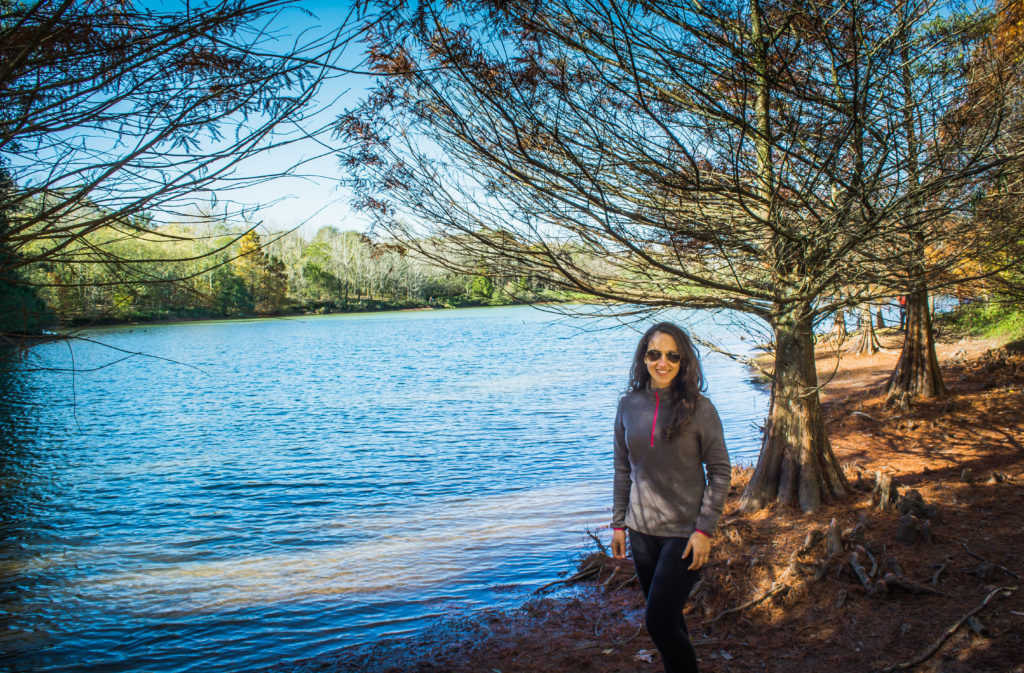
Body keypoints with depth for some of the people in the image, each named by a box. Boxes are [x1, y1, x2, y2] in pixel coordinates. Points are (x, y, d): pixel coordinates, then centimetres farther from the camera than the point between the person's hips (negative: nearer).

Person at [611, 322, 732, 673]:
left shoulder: (699, 408, -10)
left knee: (659, 622, -7)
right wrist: (618, 524, 8)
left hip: (684, 533, -4)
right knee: (668, 619, 15)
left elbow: (720, 472, -7)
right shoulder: (629, 405, 1)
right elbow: (623, 469, 9)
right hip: (642, 530, 4)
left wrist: (704, 529, -12)